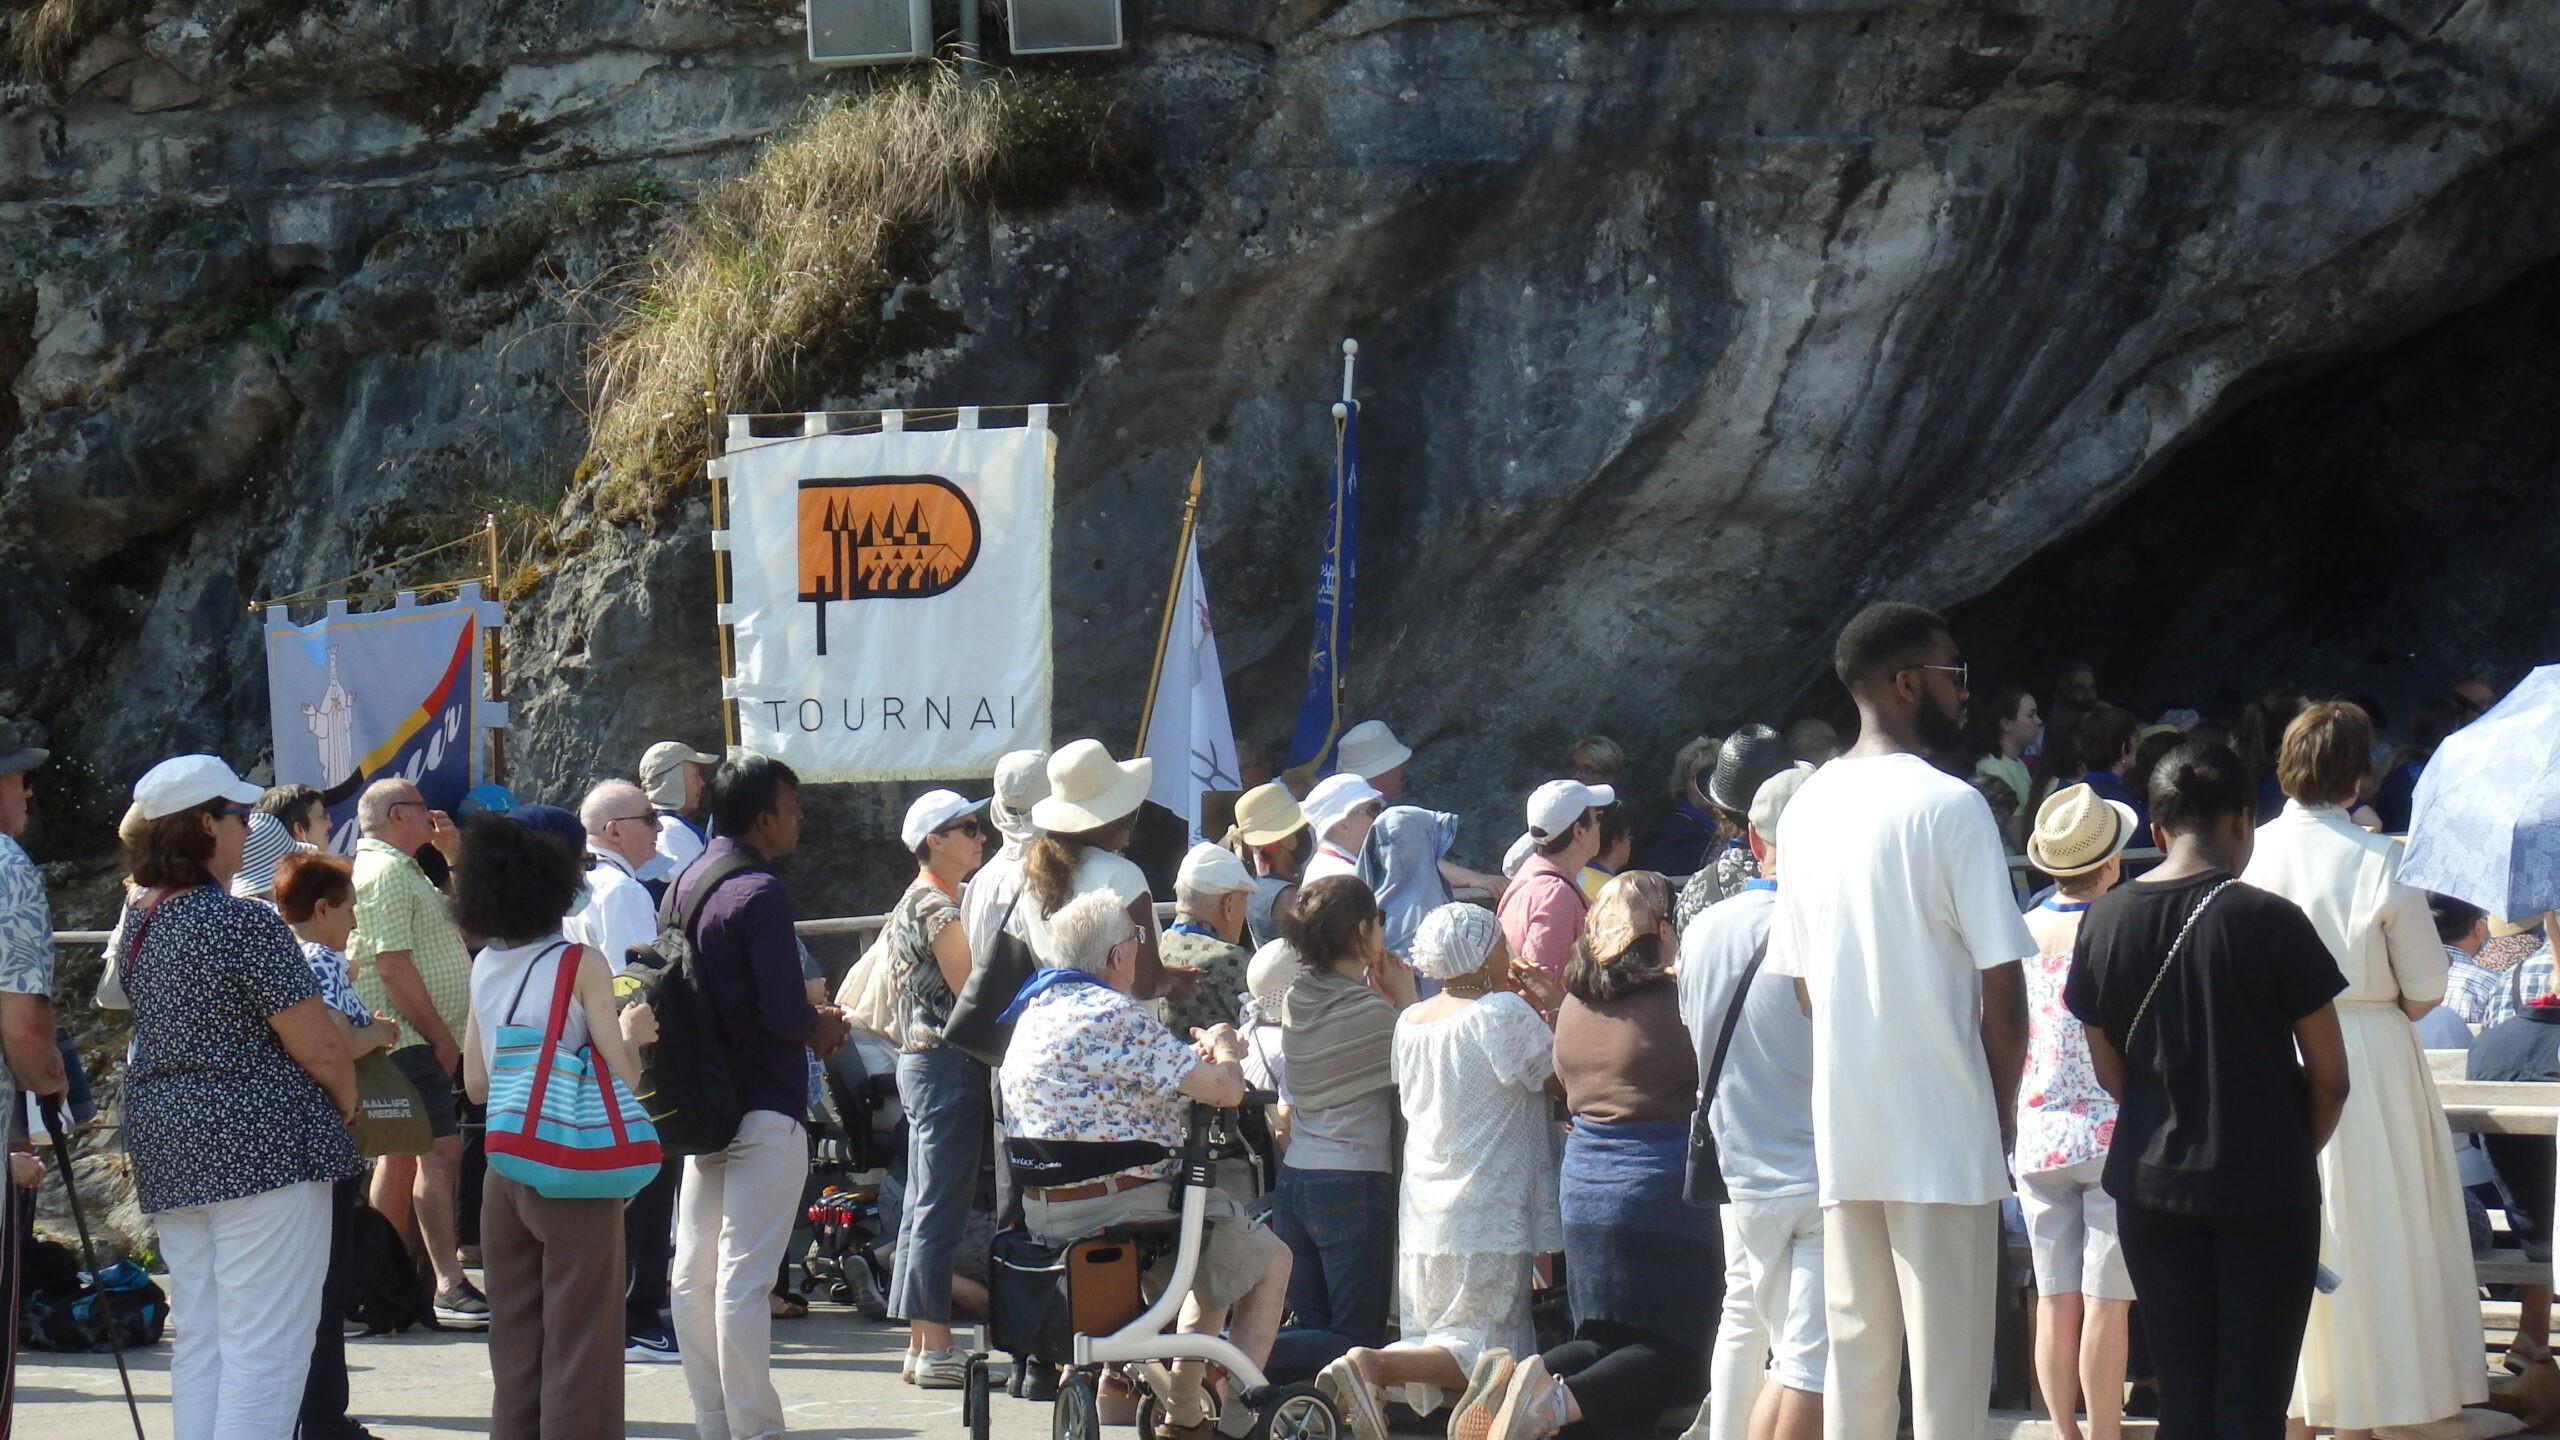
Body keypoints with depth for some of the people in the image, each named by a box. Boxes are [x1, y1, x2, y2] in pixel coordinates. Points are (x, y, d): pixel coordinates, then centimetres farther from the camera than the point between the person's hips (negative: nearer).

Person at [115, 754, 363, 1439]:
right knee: (265, 1347, -6)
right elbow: (319, 1048, -15)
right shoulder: (243, 924, -16)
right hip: (262, 1148, -8)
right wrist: (347, 1097, 5)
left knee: (198, 1343, 12)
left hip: (165, 1147, 8)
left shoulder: (138, 919, 9)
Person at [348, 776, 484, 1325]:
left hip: (422, 1041, 11)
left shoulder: (403, 870, 20)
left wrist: (455, 853, 18)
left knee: (402, 1156, 13)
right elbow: (394, 967, -20)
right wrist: (441, 1038, -19)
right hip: (416, 1040, -11)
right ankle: (450, 1288, -20)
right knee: (440, 1151, -15)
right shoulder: (383, 873, -13)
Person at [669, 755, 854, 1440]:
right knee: (744, 1276, -8)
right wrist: (821, 1028, 0)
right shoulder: (760, 893, -16)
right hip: (762, 1112, -9)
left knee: (694, 1273, 9)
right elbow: (784, 1013, -22)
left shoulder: (687, 883, 10)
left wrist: (803, 1016, 14)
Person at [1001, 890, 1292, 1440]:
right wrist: (1222, 1050, 3)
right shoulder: (1115, 1016, -19)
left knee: (1218, 1248, 31)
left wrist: (1196, 1057, 16)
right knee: (1270, 1259, 11)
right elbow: (1225, 1090, -19)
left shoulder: (1035, 1009, 9)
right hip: (1115, 1207, -9)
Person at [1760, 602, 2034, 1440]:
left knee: (1855, 1354, 11)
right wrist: (2002, 1113, 1)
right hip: (1944, 1129, -6)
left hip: (1843, 1126, 6)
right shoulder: (1948, 806, -11)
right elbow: (2002, 989, -12)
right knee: (1948, 1368, -2)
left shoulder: (1808, 809, 8)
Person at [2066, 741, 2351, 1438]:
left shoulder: (2102, 921, 0)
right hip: (2265, 1193, -4)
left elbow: (2110, 1071, 9)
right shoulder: (2269, 920, -11)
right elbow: (2329, 1077, -6)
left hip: (2151, 1183, 4)